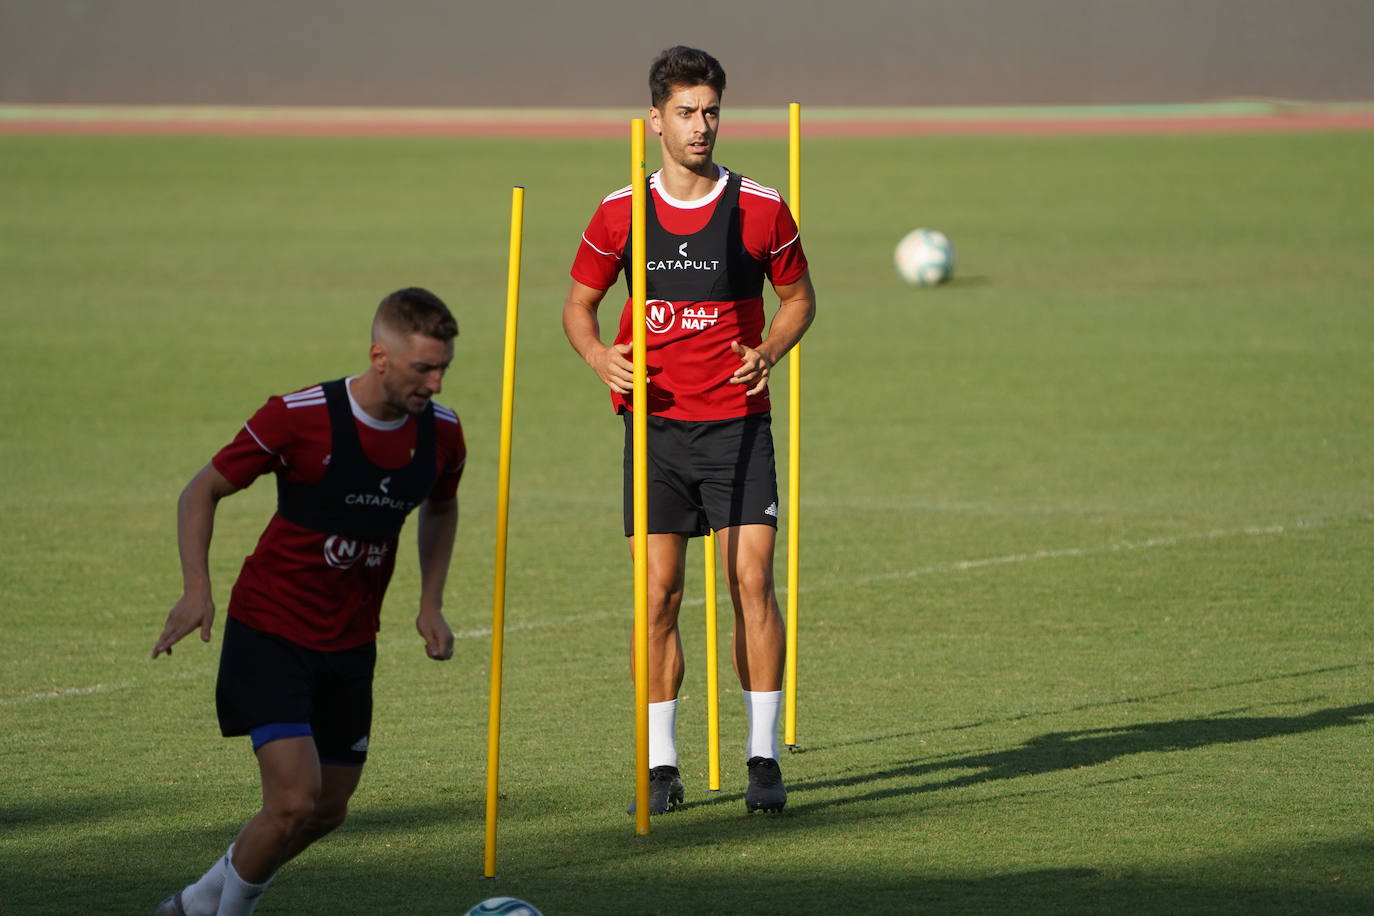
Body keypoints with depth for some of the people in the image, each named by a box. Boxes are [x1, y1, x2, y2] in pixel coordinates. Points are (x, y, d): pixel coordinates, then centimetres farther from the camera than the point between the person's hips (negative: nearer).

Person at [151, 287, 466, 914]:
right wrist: (196, 590, -18)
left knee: (328, 811, 11)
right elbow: (201, 492, -7)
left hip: (351, 644, 6)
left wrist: (430, 605, 9)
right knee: (294, 801, -19)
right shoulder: (300, 417, -18)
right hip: (271, 630, -6)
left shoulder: (440, 433, -3)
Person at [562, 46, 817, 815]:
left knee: (752, 580, -10)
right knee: (658, 592, -2)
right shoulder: (621, 213, 2)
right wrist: (599, 355, -8)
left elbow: (799, 296, 12)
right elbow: (579, 303, 13)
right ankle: (661, 765, 6)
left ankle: (765, 758, -3)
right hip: (656, 424, 1)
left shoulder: (762, 208, -1)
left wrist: (771, 352, -7)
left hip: (737, 423, -1)